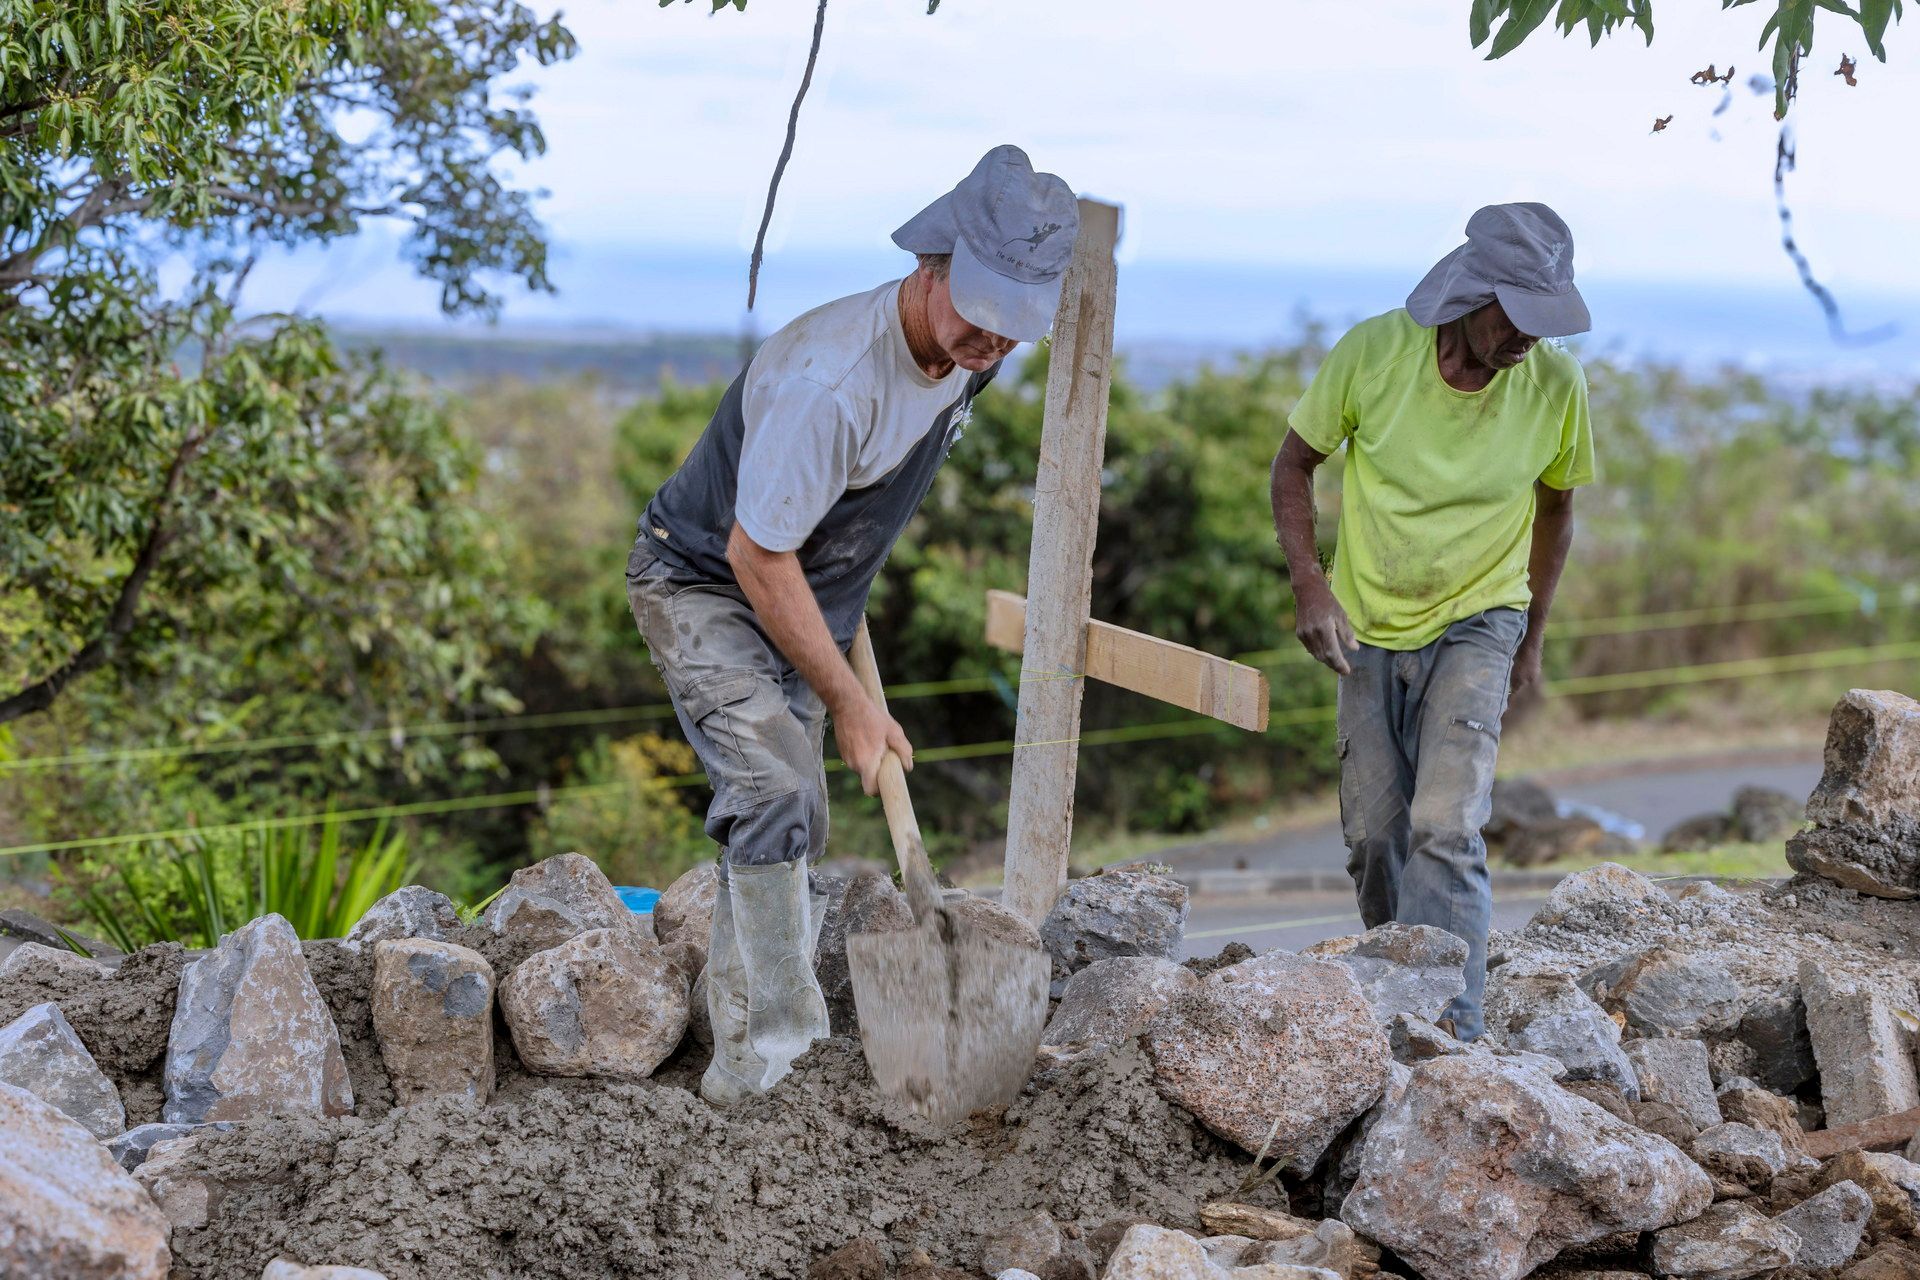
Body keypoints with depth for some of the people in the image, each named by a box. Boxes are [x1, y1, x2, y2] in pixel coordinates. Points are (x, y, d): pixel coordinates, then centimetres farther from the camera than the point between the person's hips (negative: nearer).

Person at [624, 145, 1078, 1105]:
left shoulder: (971, 350, -10)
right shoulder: (830, 379, -37)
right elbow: (758, 556, -28)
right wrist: (849, 704, -21)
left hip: (799, 598, 8)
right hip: (701, 585, -8)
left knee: (790, 831, 13)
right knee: (774, 791, -24)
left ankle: (738, 1046, 27)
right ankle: (767, 1055, -20)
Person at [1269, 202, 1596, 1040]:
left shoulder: (1556, 386, -13)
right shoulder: (1373, 351, -16)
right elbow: (1294, 465, -1)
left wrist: (1530, 639, 11)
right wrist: (1309, 584, -14)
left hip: (1477, 624, -1)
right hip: (1369, 628, 2)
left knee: (1445, 829, -18)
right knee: (1372, 840, 6)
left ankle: (1450, 1029, -15)